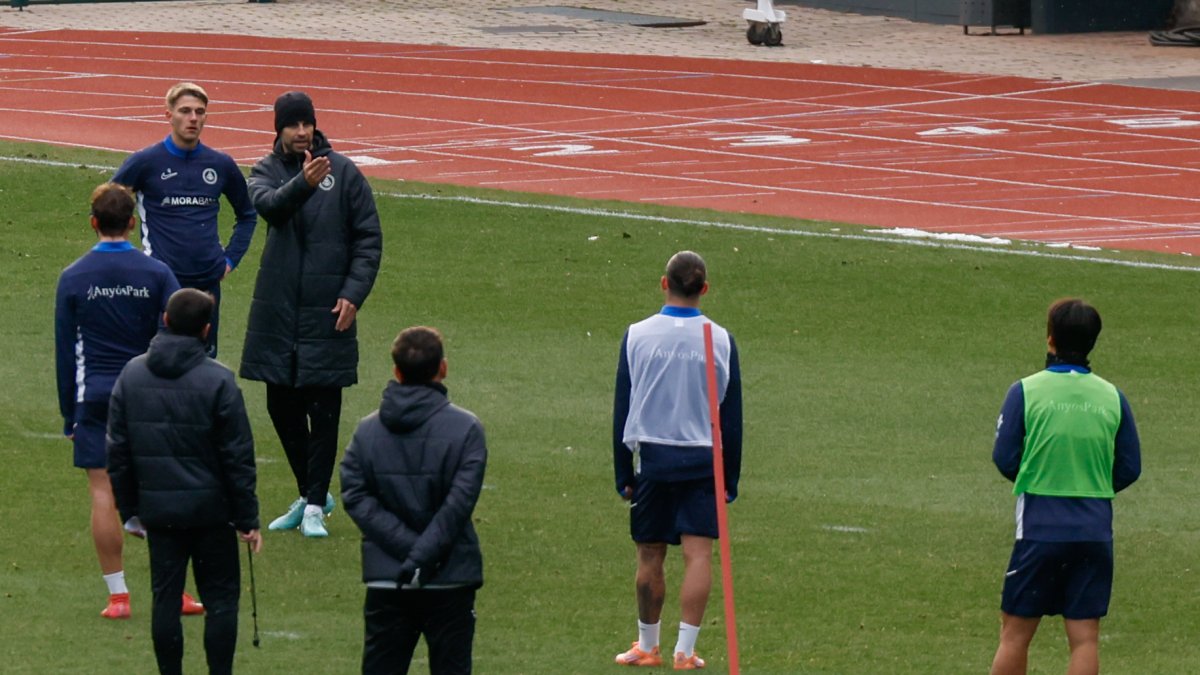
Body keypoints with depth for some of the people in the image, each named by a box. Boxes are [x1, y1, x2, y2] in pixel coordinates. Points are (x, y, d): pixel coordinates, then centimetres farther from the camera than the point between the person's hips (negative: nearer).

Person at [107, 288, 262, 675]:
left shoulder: (131, 376, 0)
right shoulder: (218, 381, -12)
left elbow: (117, 451, 5)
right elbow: (238, 458, -10)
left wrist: (129, 509, 14)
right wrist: (247, 519, -2)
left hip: (158, 511, 3)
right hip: (210, 510, -3)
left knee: (165, 598, 9)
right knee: (220, 599, 5)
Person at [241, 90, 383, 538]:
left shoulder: (343, 173, 0)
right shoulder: (267, 171, 5)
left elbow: (369, 239, 3)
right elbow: (267, 205, -19)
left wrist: (353, 294, -8)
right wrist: (302, 183, -38)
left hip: (327, 312, -3)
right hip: (277, 311, 3)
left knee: (323, 409, -3)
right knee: (282, 407, 9)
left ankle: (315, 507, 5)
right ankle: (310, 495, 25)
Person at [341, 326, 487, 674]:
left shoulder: (367, 430, 2)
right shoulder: (465, 429, -8)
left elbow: (356, 498, -6)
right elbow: (459, 503, -16)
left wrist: (407, 547, -12)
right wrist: (422, 556, -15)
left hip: (385, 583, 2)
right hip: (449, 580, -2)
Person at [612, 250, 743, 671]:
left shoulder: (637, 336, -3)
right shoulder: (720, 340, -2)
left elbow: (622, 410, 1)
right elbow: (731, 415, 3)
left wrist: (623, 474, 7)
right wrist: (730, 477, 10)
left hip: (652, 458, 0)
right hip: (703, 460, 0)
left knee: (650, 556, 9)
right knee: (698, 554, 0)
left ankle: (647, 647, 19)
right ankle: (685, 650, -6)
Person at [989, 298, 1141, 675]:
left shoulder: (1025, 392, -7)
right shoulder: (1112, 397, 1)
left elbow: (1005, 460, -4)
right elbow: (1129, 470, 5)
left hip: (1040, 528, -2)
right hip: (1095, 528, 2)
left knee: (1015, 633, 8)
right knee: (1085, 637, 4)